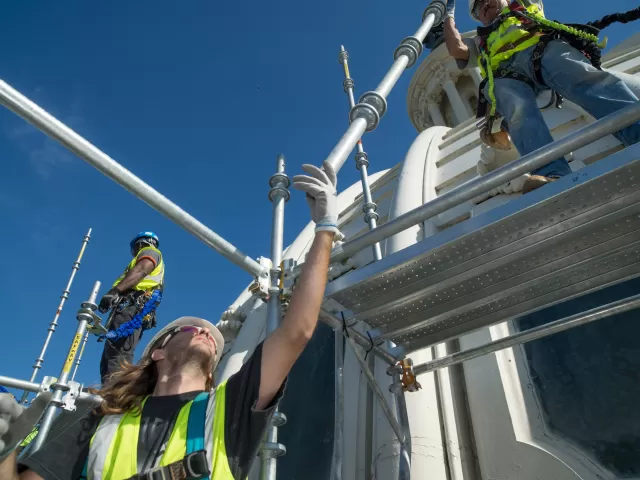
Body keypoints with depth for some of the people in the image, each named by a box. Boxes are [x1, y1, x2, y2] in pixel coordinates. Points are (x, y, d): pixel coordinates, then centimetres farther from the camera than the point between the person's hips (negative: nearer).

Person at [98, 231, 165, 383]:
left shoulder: (150, 251, 13)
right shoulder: (146, 257, 38)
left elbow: (141, 271, -10)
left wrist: (114, 291, -23)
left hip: (132, 308, -9)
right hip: (131, 309, 9)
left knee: (116, 357, -25)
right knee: (109, 359, 2)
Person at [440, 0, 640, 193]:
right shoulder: (481, 43, 39)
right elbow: (457, 49, 24)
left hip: (545, 51, 1)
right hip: (505, 77, -1)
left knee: (584, 78, -33)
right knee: (520, 112, -36)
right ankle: (552, 176, -62)